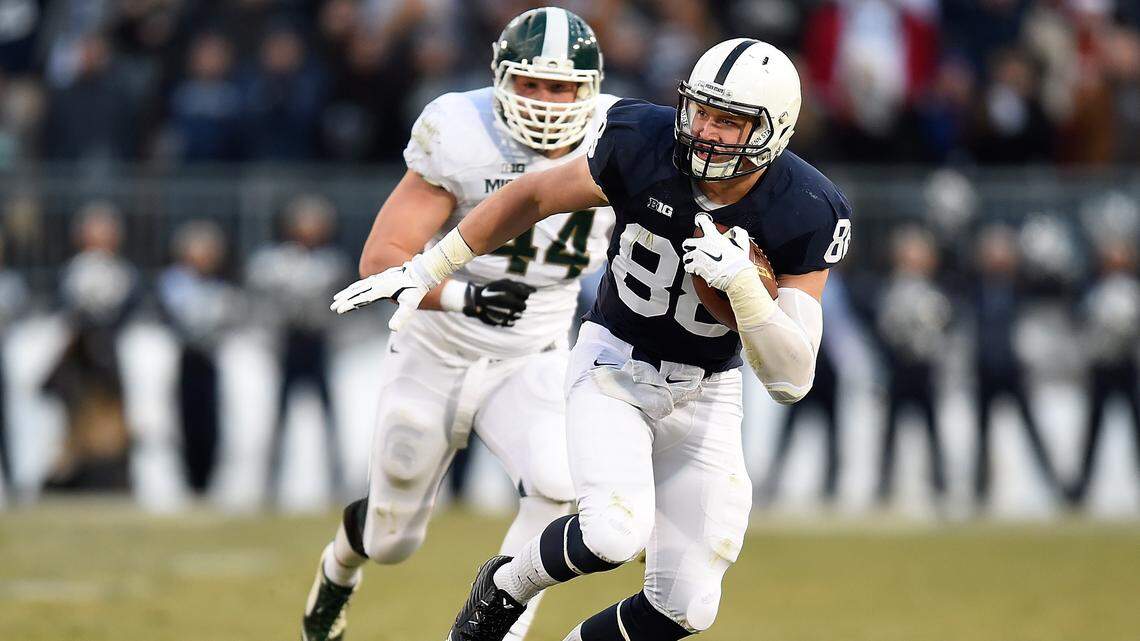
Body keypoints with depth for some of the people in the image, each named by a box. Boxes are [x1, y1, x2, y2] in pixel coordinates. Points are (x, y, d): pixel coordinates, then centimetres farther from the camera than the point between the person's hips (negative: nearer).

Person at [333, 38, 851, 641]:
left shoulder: (804, 218, -20)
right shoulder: (642, 146, -20)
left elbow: (791, 379, -22)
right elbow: (532, 197, -2)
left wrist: (741, 283, -37)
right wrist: (426, 270, 1)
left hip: (703, 396, 2)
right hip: (613, 367, -2)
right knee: (615, 534, -28)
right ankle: (505, 586, 3)